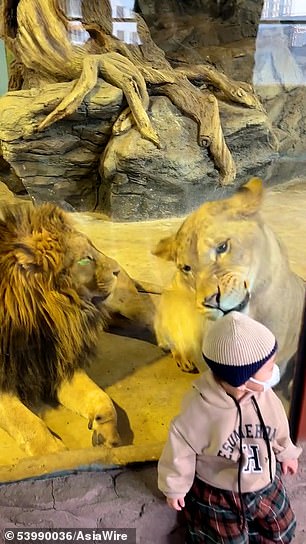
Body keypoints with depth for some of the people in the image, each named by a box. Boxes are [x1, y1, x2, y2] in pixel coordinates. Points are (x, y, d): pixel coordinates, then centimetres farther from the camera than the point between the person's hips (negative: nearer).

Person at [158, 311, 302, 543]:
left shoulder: (265, 395, -22)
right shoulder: (199, 410, -36)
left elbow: (279, 428, 1)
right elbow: (180, 448, -19)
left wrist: (286, 453, 18)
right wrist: (175, 488, -5)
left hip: (264, 483, 5)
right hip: (218, 492, -4)